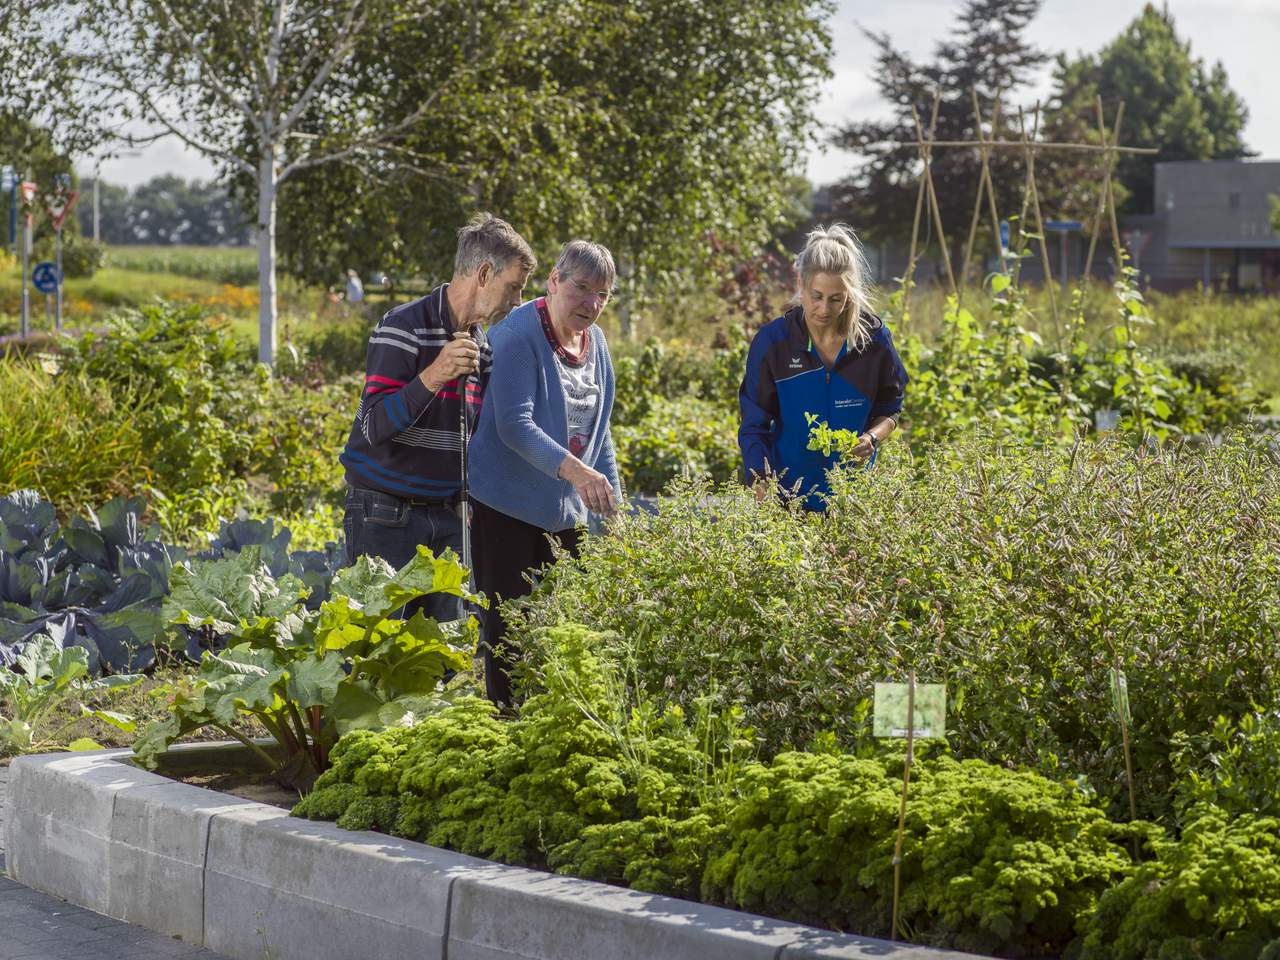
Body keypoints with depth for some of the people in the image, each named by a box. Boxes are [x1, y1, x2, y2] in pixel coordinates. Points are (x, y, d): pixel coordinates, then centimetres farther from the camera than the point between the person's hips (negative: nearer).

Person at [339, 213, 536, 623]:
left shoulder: (480, 346, 12)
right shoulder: (404, 328, -12)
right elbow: (375, 426, -20)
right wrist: (432, 376, -31)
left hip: (446, 514, 7)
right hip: (386, 513, -7)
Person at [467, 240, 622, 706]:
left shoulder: (595, 342, 8)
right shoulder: (517, 336, -16)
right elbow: (515, 425, -27)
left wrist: (611, 494, 11)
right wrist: (575, 470, -38)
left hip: (567, 507, 7)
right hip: (510, 505, -7)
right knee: (508, 620, -4)